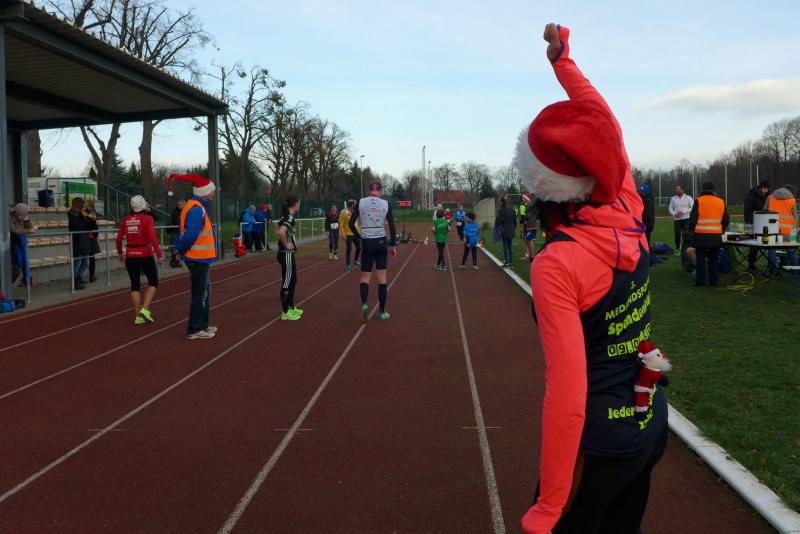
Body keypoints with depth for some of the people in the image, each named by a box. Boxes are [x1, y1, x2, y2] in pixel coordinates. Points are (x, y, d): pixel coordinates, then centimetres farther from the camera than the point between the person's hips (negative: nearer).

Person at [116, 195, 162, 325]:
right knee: (153, 282, 13)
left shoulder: (126, 220, 3)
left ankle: (138, 316, 11)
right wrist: (159, 253, -18)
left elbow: (118, 239, 6)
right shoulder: (147, 219, -10)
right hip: (145, 256, -4)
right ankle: (145, 309, -3)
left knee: (135, 285, 11)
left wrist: (120, 253, 19)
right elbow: (153, 237, -21)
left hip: (130, 257, 4)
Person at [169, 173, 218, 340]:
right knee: (200, 294, -2)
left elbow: (189, 234, 12)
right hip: (198, 258, -10)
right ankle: (194, 330, 5)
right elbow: (190, 234, -27)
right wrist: (181, 250, -13)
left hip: (200, 258, 10)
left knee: (204, 291, 19)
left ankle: (202, 325, 30)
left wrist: (180, 248, 5)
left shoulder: (199, 207, 13)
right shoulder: (196, 209, -20)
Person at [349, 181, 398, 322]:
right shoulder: (386, 204, 0)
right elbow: (392, 226, -1)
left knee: (365, 276, 9)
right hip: (381, 242, 0)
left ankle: (364, 304, -18)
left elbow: (351, 223, -3)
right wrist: (393, 245, 8)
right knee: (382, 277, 8)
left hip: (367, 243, 0)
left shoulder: (360, 202, -2)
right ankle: (382, 312, 12)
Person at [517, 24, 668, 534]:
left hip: (598, 440, -7)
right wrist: (563, 59, 22)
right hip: (651, 424, 7)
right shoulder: (629, 218, -7)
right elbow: (608, 131, 10)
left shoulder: (556, 264, -25)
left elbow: (568, 393, -28)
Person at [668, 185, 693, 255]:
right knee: (677, 235, -3)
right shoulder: (673, 199, 11)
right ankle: (677, 248, 18)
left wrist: (684, 212, -14)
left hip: (686, 219, -2)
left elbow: (692, 208, -2)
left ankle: (683, 249, 7)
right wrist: (674, 214, -7)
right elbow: (670, 208, 12)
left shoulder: (688, 198, 3)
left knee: (685, 236, -4)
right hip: (677, 220, 2)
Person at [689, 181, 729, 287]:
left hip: (701, 235, -3)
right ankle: (713, 281, 12)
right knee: (714, 259, 9)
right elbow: (726, 220, 11)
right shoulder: (721, 202, 6)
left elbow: (693, 218, -8)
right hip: (716, 236, 3)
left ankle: (700, 281, 3)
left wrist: (691, 229, 7)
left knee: (700, 258, 4)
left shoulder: (698, 201, -7)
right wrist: (721, 231, 24)